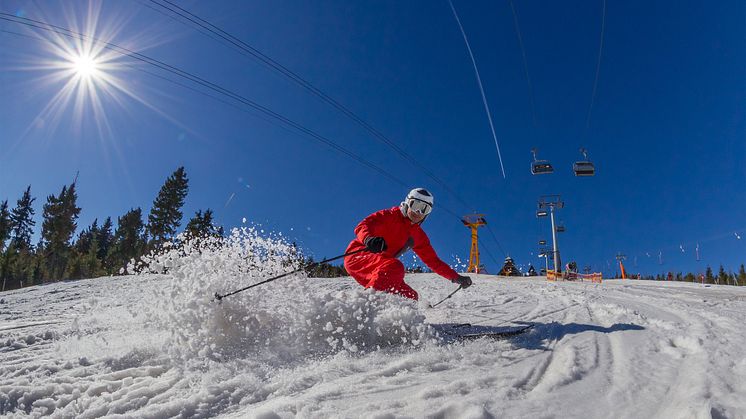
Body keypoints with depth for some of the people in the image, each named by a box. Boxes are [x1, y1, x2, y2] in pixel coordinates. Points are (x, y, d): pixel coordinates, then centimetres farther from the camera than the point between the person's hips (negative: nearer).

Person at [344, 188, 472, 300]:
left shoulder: (418, 236, 14)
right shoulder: (390, 216, -6)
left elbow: (433, 261, 21)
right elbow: (362, 226, -22)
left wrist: (456, 278, 13)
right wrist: (369, 239, -46)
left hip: (374, 272, 8)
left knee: (410, 296, -3)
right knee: (395, 267, -34)